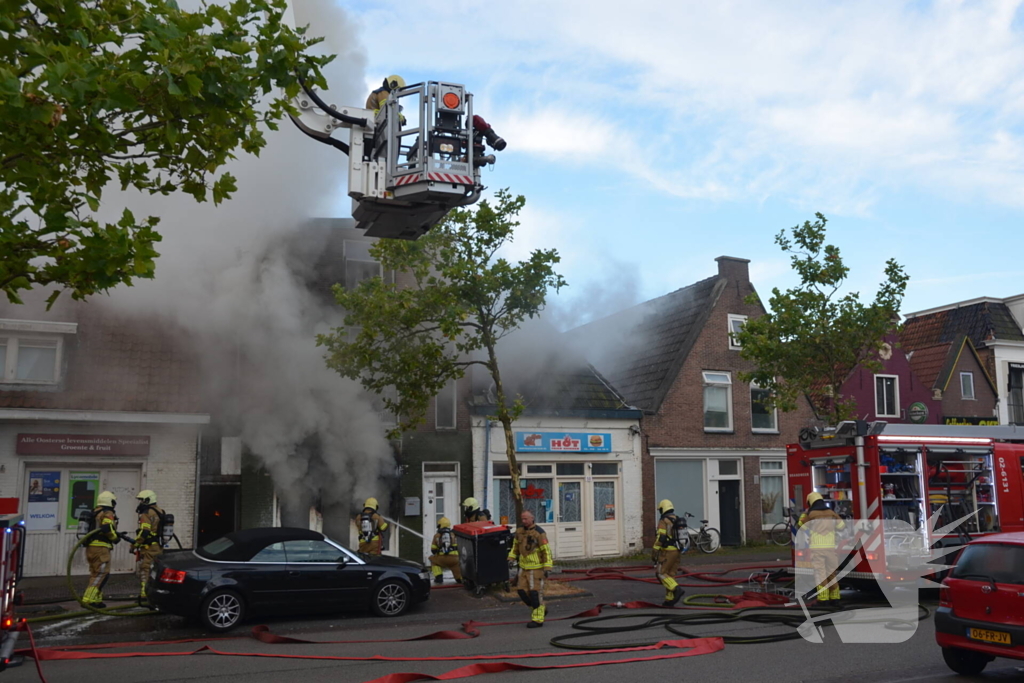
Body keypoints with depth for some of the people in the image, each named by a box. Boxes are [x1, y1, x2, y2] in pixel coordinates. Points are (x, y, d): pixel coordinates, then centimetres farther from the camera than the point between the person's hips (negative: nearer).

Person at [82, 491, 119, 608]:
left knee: (95, 574, 16)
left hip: (90, 547, 9)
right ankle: (88, 600, -13)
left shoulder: (94, 513, 20)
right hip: (100, 548, -9)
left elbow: (94, 530, 19)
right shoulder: (107, 513, -8)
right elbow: (107, 528, -22)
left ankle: (96, 600, 17)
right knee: (101, 575, -8)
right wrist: (115, 538, -5)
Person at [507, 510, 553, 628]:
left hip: (536, 568, -7)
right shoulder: (519, 531, 6)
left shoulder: (539, 533, -15)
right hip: (524, 567, 7)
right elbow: (515, 546, 20)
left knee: (535, 592, -6)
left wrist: (547, 567, -18)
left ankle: (538, 619, 5)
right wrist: (511, 559, 9)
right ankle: (541, 608, 26)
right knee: (522, 590, 6)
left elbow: (546, 551, -15)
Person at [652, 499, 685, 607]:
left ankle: (677, 590, -18)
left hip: (667, 551, -8)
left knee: (661, 573, -3)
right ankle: (670, 599, 9)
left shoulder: (663, 521, -11)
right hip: (677, 551, 8)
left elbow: (660, 538, -18)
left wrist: (654, 552, -13)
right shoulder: (677, 521, 15)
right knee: (671, 574, 11)